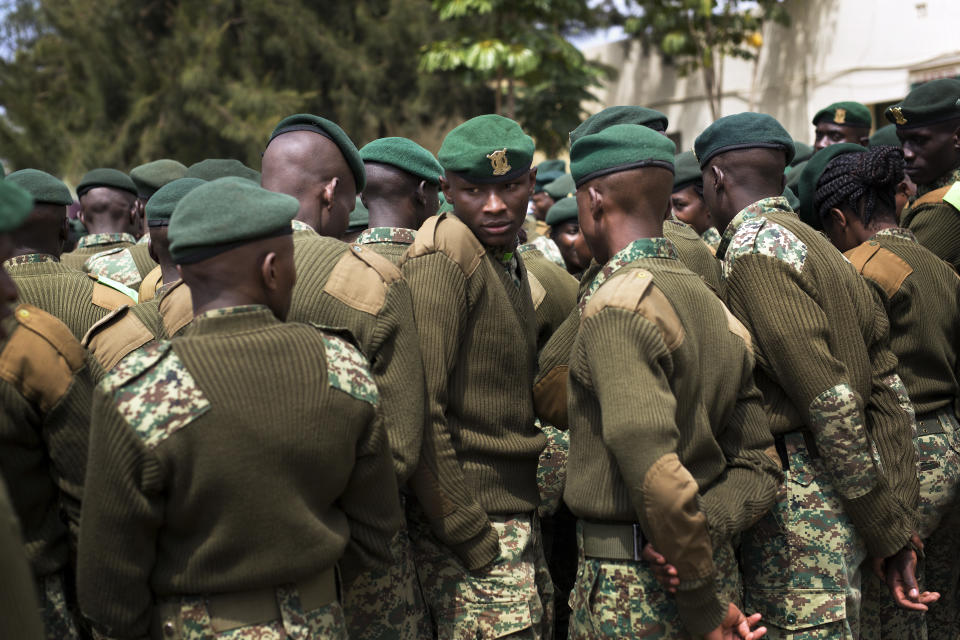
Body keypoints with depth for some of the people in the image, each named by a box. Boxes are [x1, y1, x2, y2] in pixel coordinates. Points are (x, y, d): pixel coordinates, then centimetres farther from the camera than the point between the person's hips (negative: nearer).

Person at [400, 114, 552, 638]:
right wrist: (473, 542, -18)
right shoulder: (441, 263, -15)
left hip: (516, 517, 9)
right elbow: (419, 415, -21)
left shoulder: (508, 261, 13)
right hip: (472, 525, -9)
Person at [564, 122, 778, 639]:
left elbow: (654, 468, -27)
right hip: (715, 569, 8)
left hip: (630, 583, -8)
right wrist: (705, 532, -8)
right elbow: (758, 468, 8)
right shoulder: (715, 308, 9)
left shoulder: (617, 305, -17)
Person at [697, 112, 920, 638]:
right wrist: (901, 513, 11)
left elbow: (830, 400, -18)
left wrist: (887, 526, -11)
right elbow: (887, 387, 12)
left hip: (798, 504, -9)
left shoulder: (753, 247, -13)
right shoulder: (818, 247, 15)